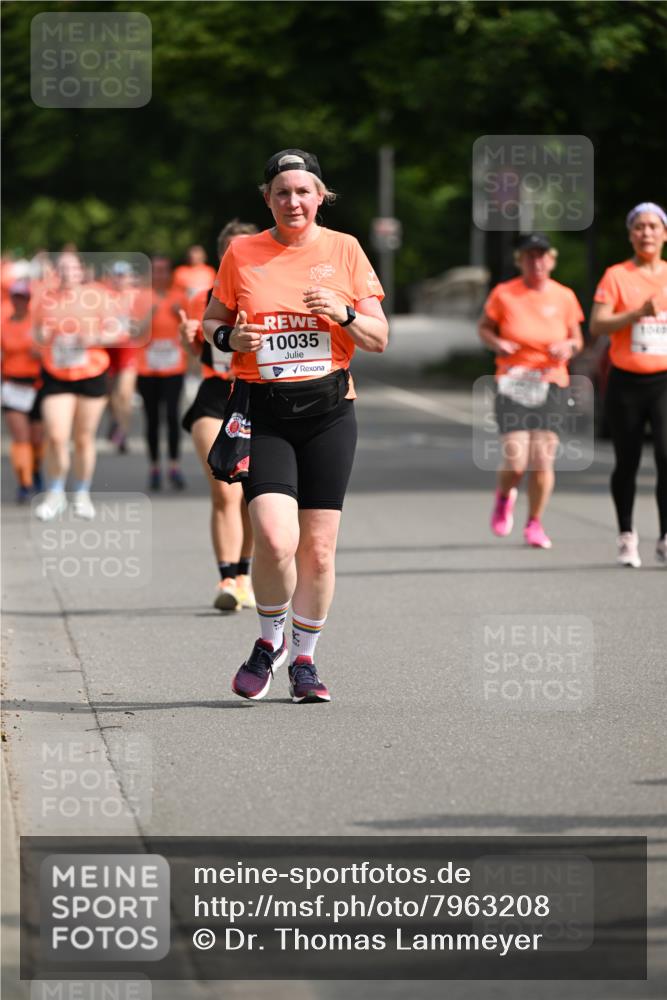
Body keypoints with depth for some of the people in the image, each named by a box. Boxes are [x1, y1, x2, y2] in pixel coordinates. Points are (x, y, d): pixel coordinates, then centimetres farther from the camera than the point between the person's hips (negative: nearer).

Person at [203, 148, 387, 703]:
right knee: (275, 539, -17)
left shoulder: (344, 250, 5)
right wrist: (228, 336, -8)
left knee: (319, 547, 1)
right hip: (263, 412, -1)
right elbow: (211, 320, 15)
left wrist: (344, 314, -14)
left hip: (328, 410, 1)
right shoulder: (241, 253, 4)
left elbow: (379, 339, 6)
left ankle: (304, 659, 20)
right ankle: (270, 641, 9)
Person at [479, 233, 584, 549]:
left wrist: (568, 346, -9)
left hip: (551, 383, 2)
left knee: (543, 460, -7)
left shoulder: (564, 297, 3)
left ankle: (534, 524, 13)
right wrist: (496, 342, -11)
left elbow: (577, 338, 14)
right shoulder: (504, 294, -2)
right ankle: (504, 496, 24)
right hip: (513, 383, -2)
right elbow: (484, 327, 10)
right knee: (515, 461, -12)